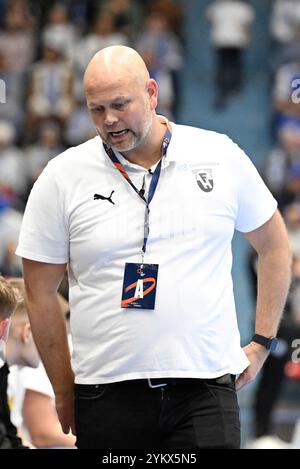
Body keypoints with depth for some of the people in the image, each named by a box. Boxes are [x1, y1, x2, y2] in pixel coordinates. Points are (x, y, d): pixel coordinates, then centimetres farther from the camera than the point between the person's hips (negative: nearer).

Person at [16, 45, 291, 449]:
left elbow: (274, 246, 17)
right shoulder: (63, 177, 2)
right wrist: (65, 391, 7)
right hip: (106, 397, 0)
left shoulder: (222, 157, 4)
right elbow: (40, 292, 7)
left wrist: (262, 342, 12)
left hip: (206, 389, 0)